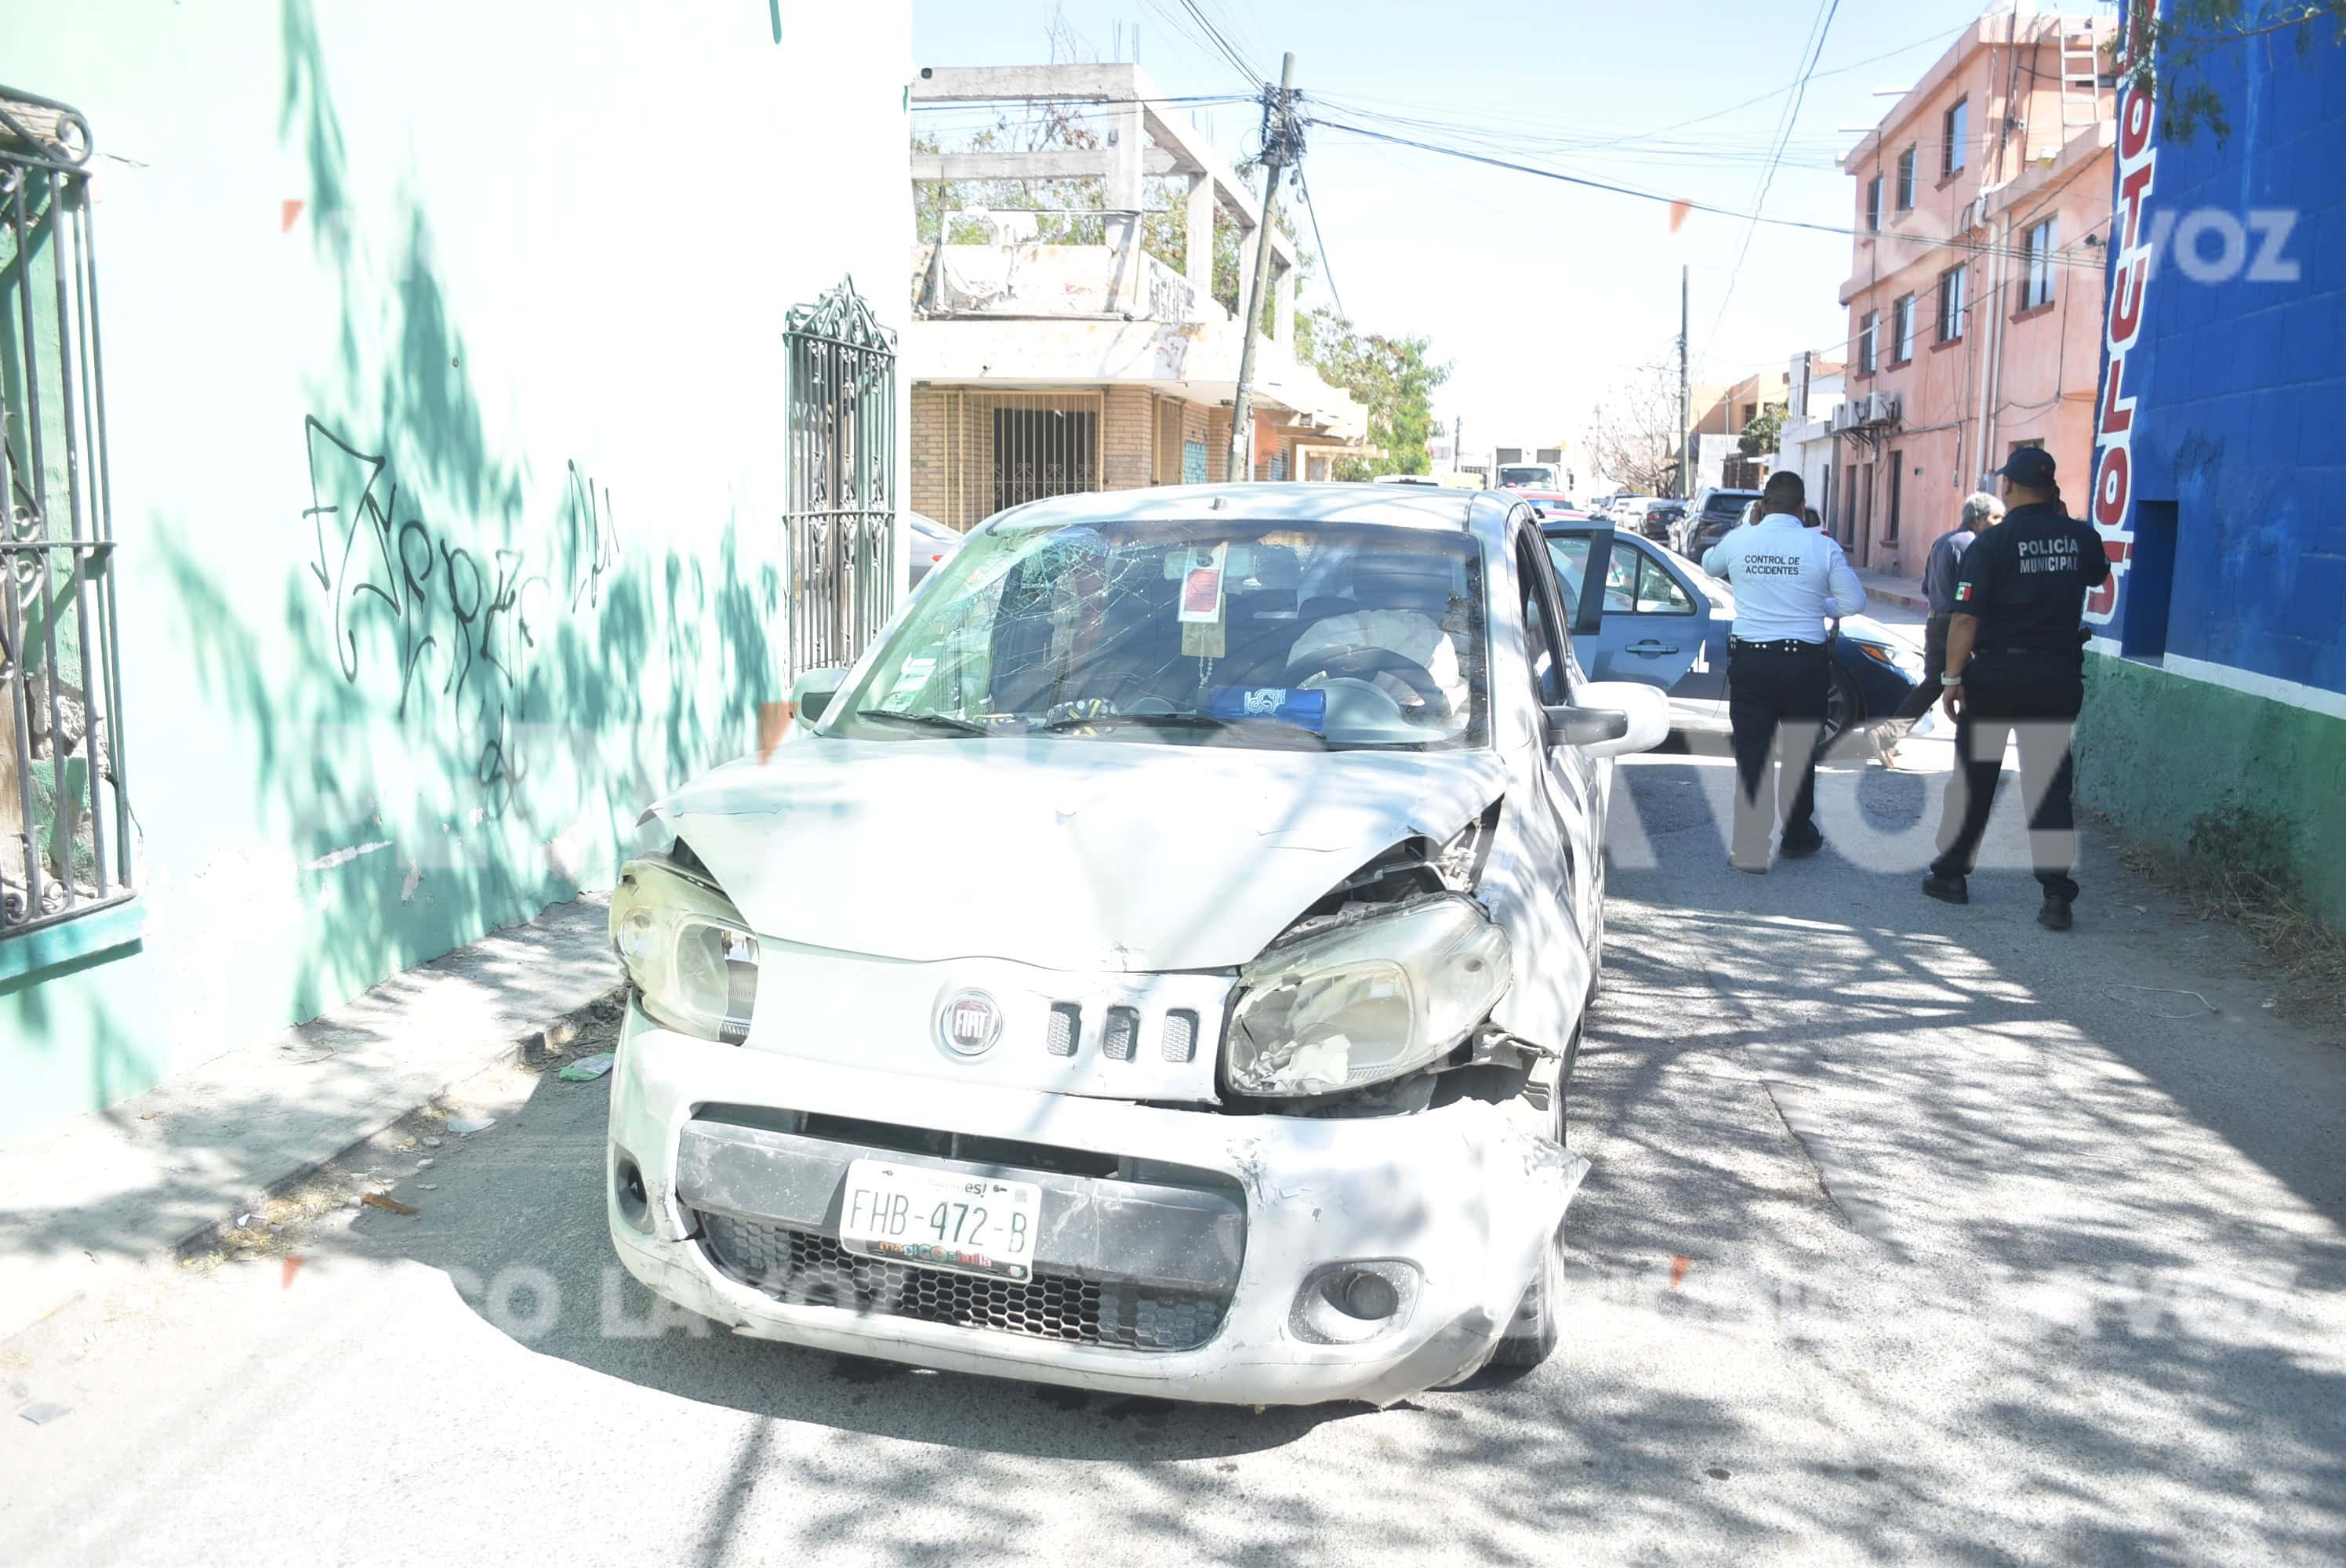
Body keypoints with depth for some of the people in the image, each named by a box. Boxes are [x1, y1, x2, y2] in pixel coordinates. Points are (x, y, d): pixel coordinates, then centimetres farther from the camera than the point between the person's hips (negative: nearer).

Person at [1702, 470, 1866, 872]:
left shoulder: (1739, 540, 0)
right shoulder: (1821, 545, -4)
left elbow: (1709, 564, 23)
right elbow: (1855, 601, 0)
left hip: (1750, 661, 0)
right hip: (1805, 662, 0)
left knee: (1752, 753, 4)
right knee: (1800, 753, 15)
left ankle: (1750, 850, 2)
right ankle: (1798, 835, 30)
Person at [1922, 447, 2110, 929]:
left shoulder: (1992, 542, -10)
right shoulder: (2081, 537, 1)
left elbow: (1965, 617, -15)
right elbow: (2098, 575, 25)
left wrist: (1952, 677, -9)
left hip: (1996, 672, -3)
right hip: (2059, 673, 3)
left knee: (1974, 776, 10)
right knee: (2050, 782, 5)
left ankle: (1951, 874, 21)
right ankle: (2057, 894, 1)